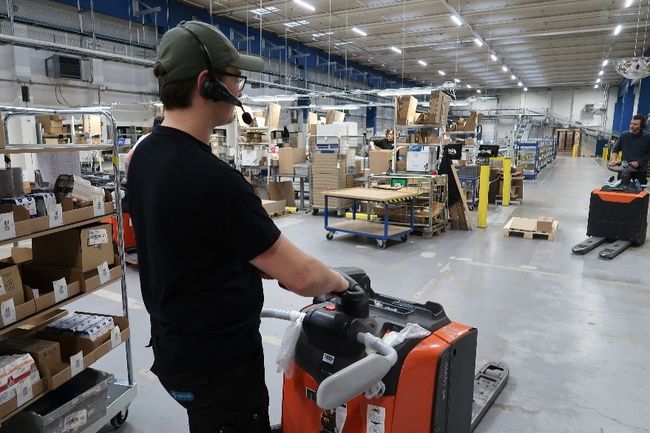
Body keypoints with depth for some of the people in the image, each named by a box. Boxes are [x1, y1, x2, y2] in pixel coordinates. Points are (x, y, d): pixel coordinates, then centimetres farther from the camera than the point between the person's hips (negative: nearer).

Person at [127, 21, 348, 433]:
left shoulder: (146, 155, 0)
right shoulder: (213, 179, -30)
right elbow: (302, 276, -25)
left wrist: (268, 267, 7)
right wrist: (340, 281, -4)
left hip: (178, 346, 9)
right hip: (217, 361, -9)